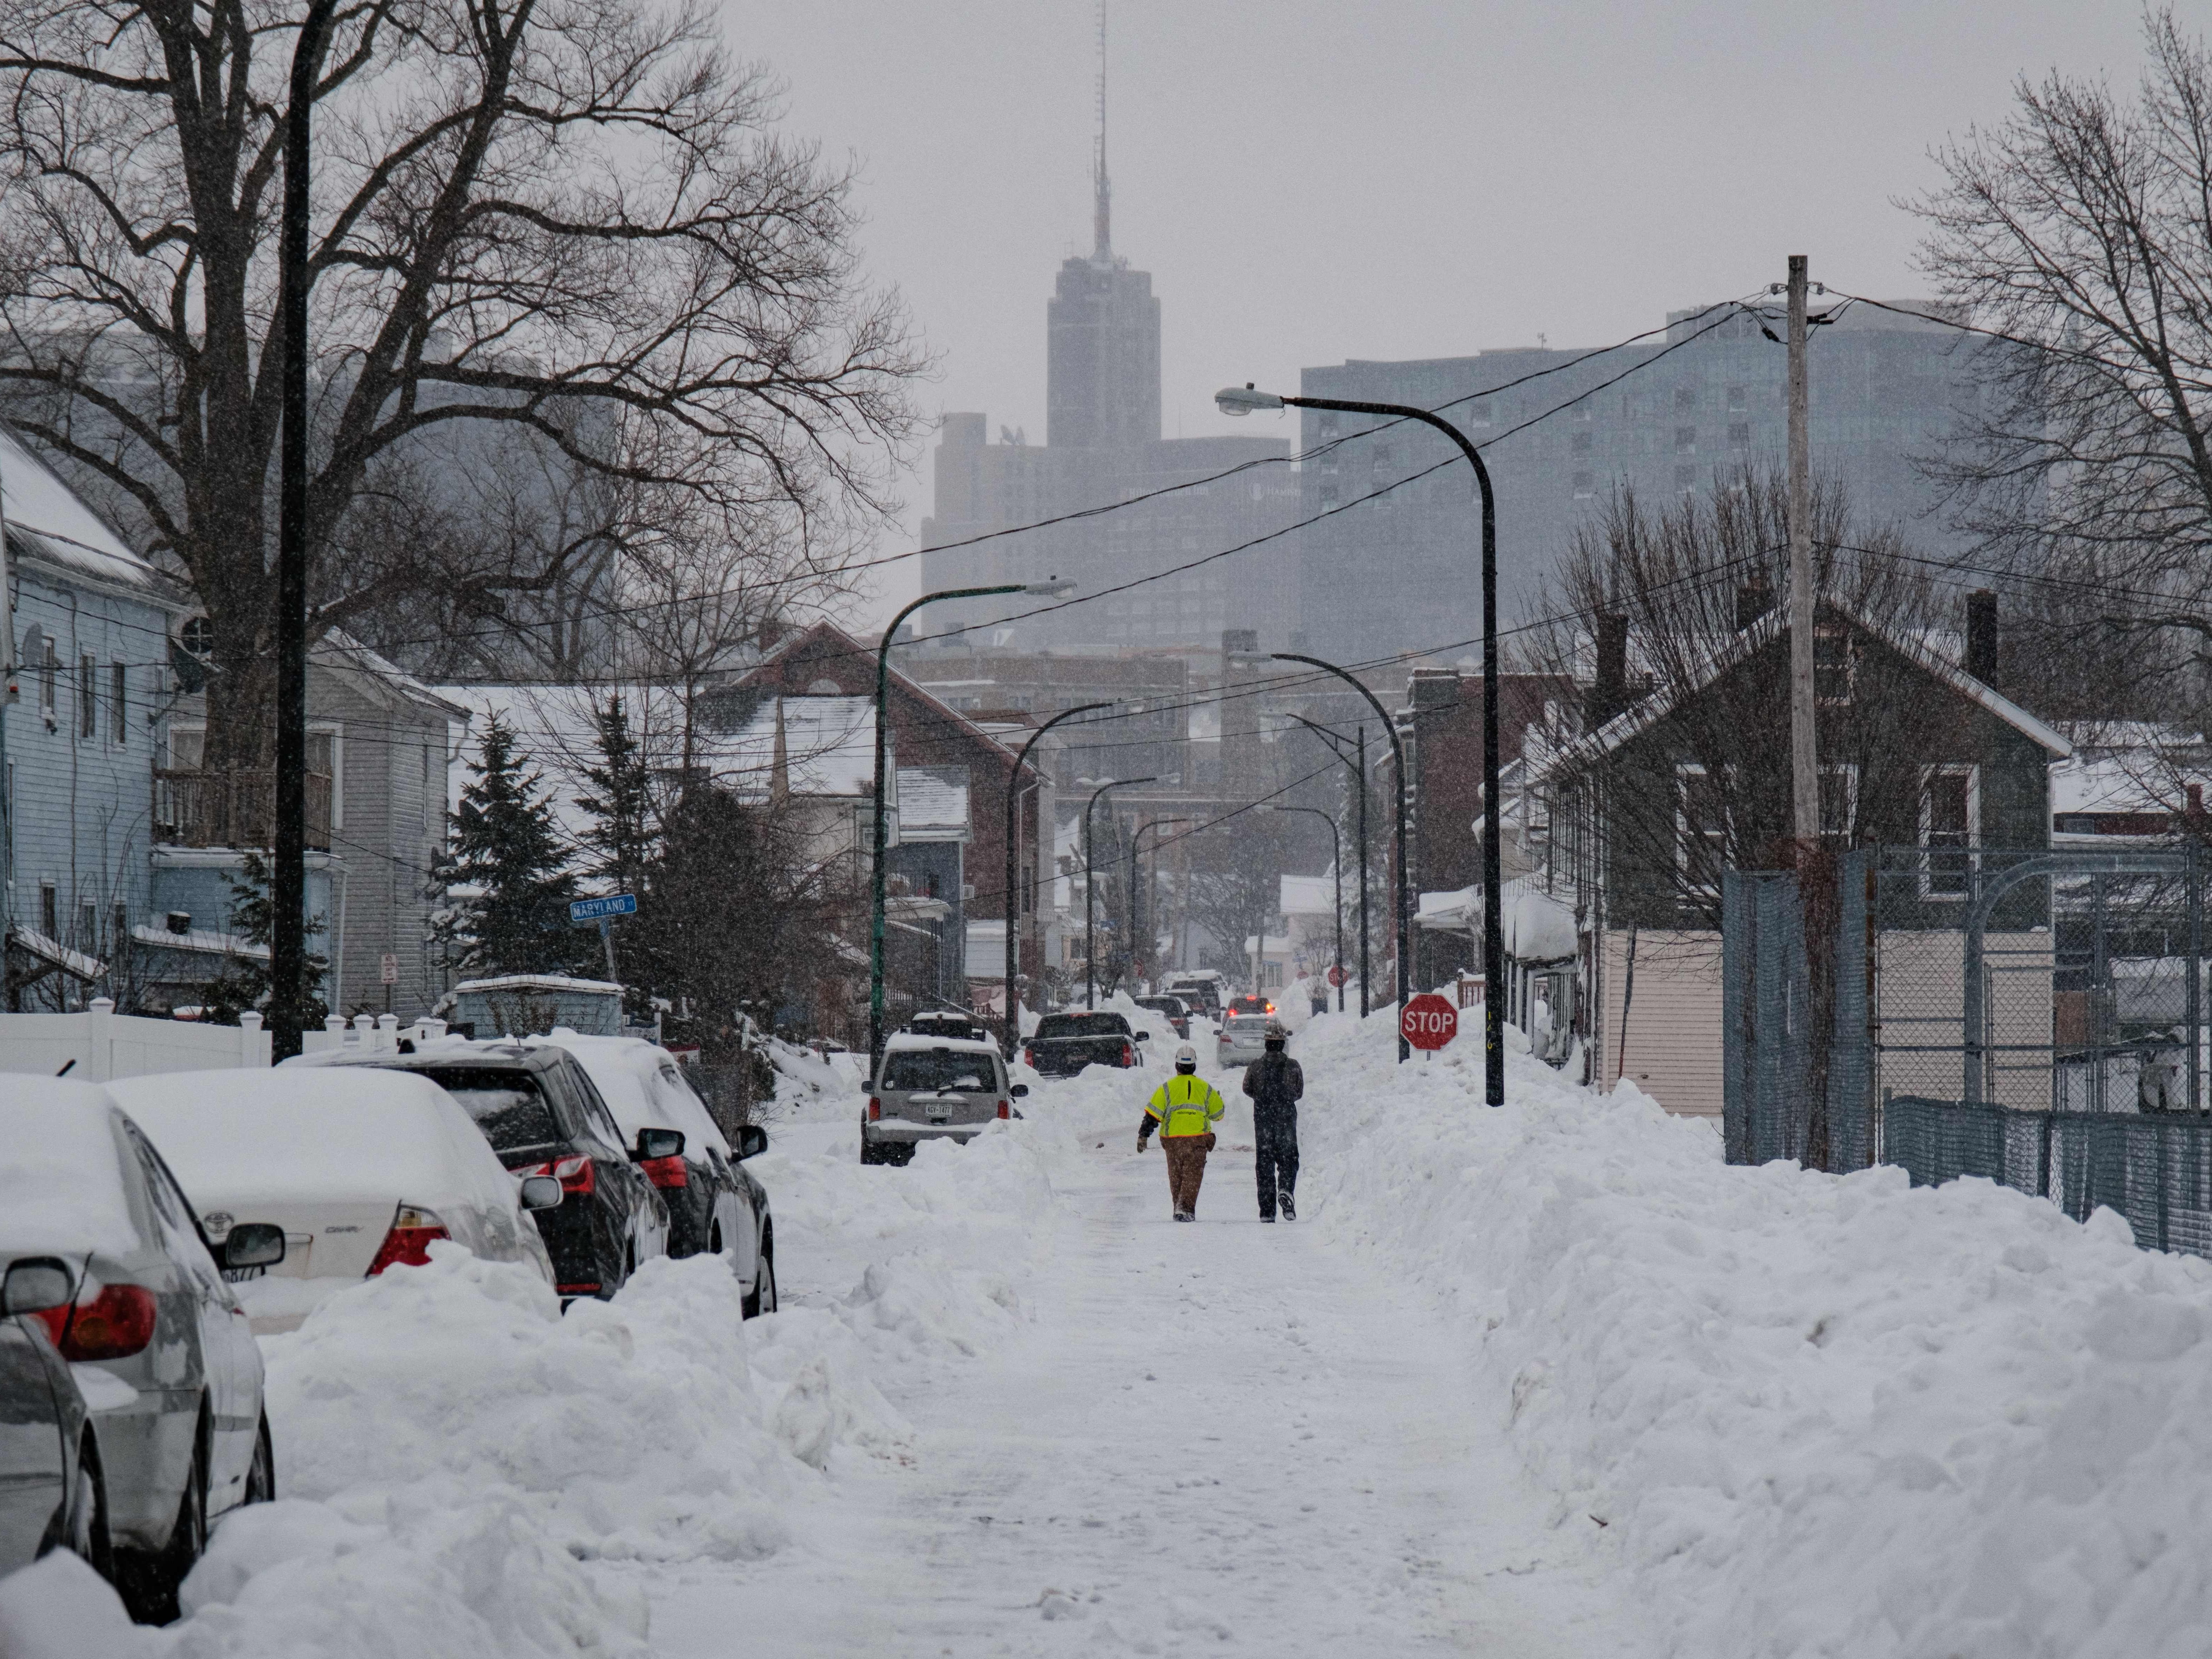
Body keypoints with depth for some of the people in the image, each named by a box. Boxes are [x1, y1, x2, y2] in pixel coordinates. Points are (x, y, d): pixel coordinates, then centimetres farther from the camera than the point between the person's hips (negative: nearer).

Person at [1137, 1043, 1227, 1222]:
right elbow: (1218, 1114, 12)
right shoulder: (1205, 1088, 3)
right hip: (1198, 1139, 0)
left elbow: (1153, 1114, -5)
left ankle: (1179, 1208, 18)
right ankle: (1186, 1209, -15)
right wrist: (1220, 1101, 34)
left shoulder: (1167, 1088, 0)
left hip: (1173, 1139, 0)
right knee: (1193, 1175, 0)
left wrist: (1143, 1135, -1)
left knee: (1176, 1175, 13)